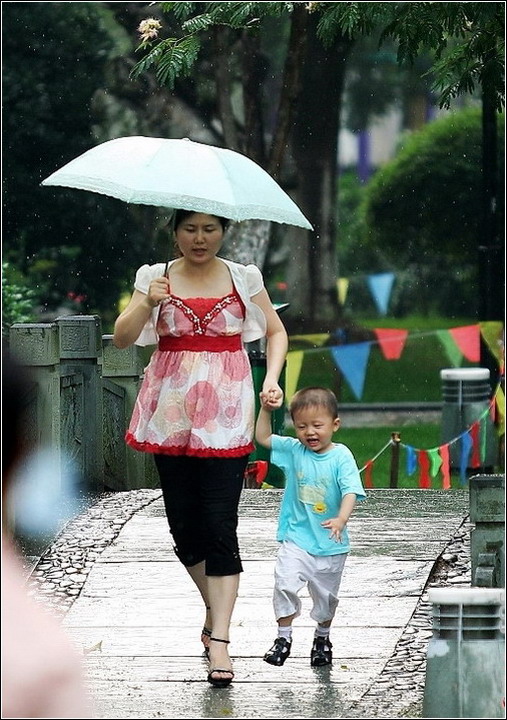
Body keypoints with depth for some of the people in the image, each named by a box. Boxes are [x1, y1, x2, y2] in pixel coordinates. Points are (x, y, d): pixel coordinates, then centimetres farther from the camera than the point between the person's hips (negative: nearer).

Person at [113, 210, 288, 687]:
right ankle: (215, 609, 31)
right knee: (185, 527, 6)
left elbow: (276, 331, 14)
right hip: (170, 415, 2)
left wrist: (271, 378, -2)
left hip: (225, 415, -2)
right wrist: (148, 303, -21)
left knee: (220, 527, -10)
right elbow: (121, 338, -4)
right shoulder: (156, 278, 5)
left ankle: (219, 640, -11)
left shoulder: (243, 279, 5)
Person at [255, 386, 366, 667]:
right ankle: (284, 636, -4)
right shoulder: (294, 450, -1)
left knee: (326, 596, 14)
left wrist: (341, 519, -38)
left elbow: (351, 491, -22)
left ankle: (322, 637, 38)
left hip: (330, 544, -1)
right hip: (296, 538, 1)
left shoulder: (341, 457, -12)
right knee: (285, 583, -18)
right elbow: (263, 438, 10)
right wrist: (265, 410, -3)